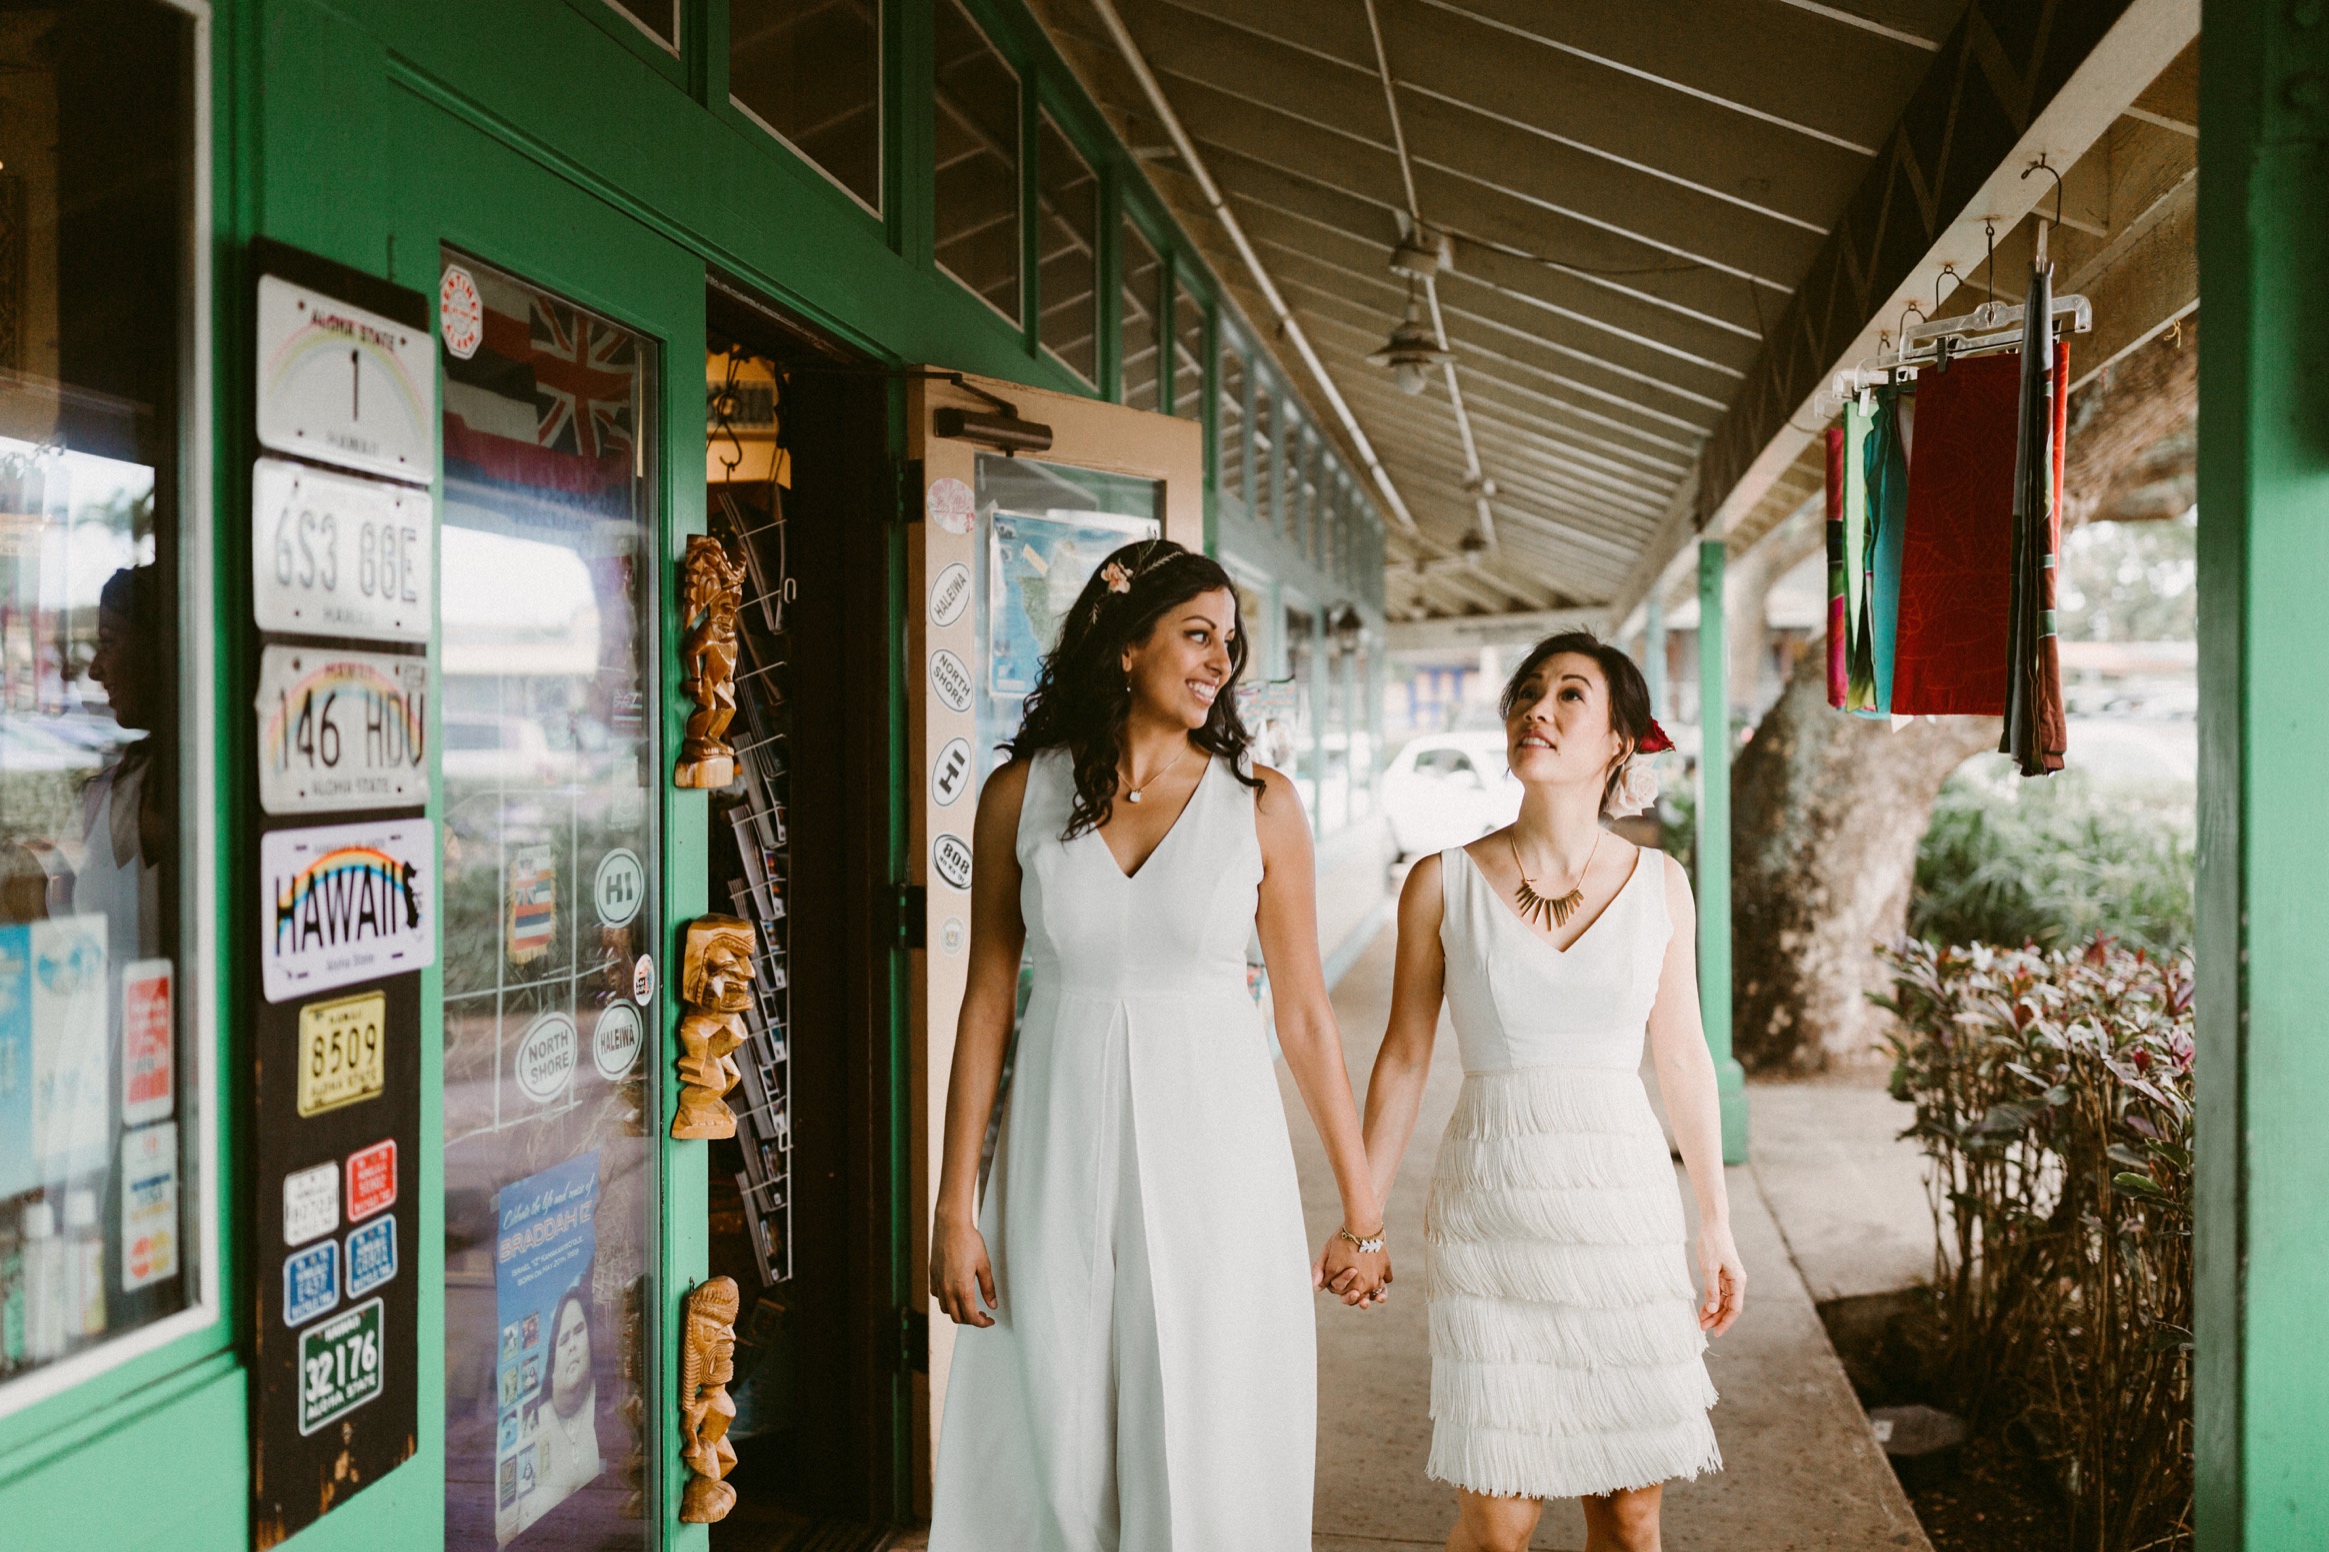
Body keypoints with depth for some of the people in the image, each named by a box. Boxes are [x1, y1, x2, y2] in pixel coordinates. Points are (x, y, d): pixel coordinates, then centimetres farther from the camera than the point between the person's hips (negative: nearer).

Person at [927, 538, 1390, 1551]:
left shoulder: (1259, 802, -1)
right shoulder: (1020, 794, 0)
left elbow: (1304, 1014, 2)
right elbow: (986, 1002, 3)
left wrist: (1361, 1213, 3)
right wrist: (953, 1207, 1)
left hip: (1212, 1146, 0)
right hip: (1065, 1149, 1)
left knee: (1208, 1449, 4)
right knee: (1059, 1444, 8)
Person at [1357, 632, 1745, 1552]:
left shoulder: (1658, 885, 2)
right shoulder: (1444, 883, -3)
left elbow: (1682, 1058, 9)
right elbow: (1404, 1059, 3)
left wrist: (1717, 1223, 12)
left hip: (1625, 1201, 2)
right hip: (1490, 1209, -1)